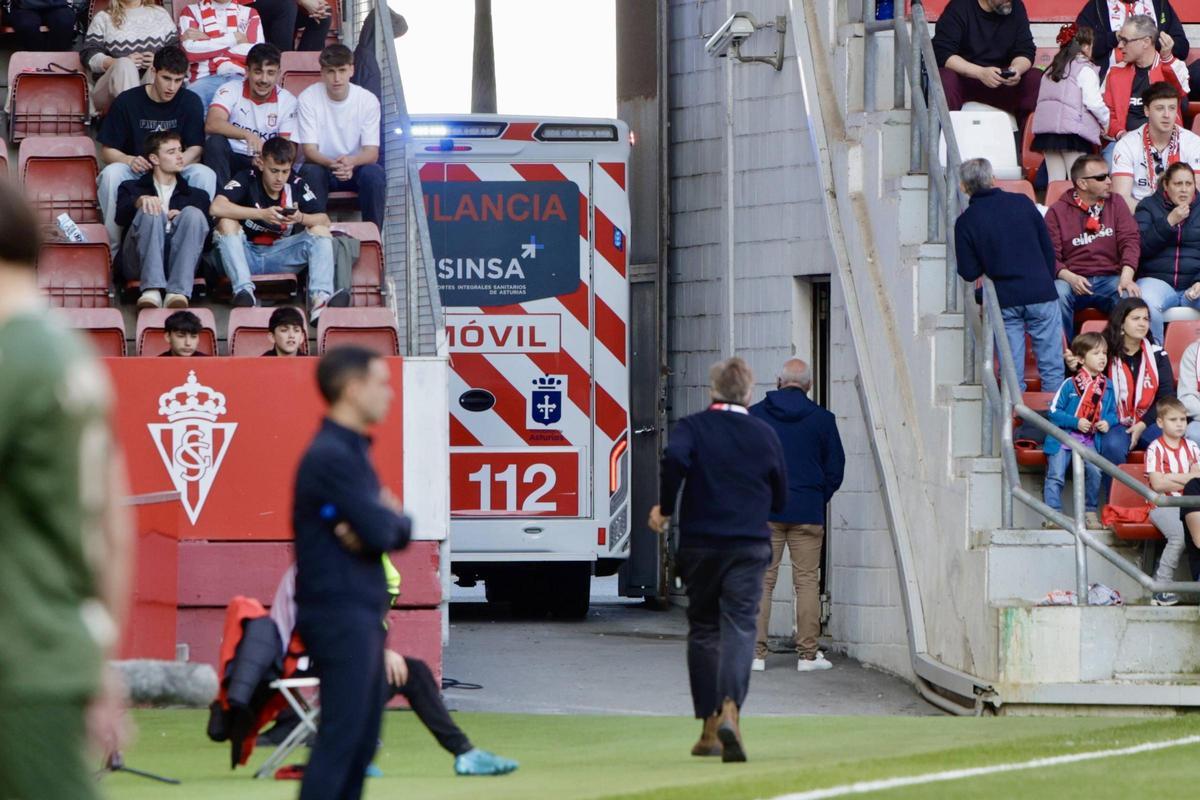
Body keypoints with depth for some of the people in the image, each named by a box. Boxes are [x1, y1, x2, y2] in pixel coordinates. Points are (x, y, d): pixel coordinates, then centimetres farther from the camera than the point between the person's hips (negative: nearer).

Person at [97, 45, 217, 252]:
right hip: (135, 173, -1)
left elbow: (196, 149, -4)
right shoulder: (127, 101, -3)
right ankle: (113, 249, -26)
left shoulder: (190, 102, 1)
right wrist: (130, 161, -24)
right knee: (111, 173, -35)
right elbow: (107, 151, -1)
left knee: (205, 174, -29)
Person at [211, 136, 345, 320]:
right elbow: (217, 207, -25)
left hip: (281, 257, 3)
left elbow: (324, 220, -3)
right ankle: (244, 291, -39)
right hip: (246, 254, -3)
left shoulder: (296, 185, 1)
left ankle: (320, 298, -36)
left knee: (320, 231, -14)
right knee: (226, 223, -26)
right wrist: (261, 214, -31)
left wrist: (301, 218, -26)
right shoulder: (247, 180, -9)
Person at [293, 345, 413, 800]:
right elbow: (381, 531, -21)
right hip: (339, 612, -10)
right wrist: (388, 517, 1)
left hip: (361, 613, 10)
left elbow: (398, 531, 13)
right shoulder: (331, 456, -15)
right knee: (340, 739, -12)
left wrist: (384, 524, -10)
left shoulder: (354, 451, 16)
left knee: (363, 740, 11)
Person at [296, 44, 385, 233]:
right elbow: (310, 150, -13)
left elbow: (372, 152, -12)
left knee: (374, 173, -31)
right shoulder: (308, 98, -10)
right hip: (322, 166, -1)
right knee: (310, 172, -34)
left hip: (356, 167, 1)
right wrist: (332, 164, -36)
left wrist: (351, 162, -37)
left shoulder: (368, 100, -8)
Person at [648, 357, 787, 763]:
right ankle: (729, 708, -31)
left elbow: (675, 457, -23)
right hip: (749, 546, 0)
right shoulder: (765, 435, 7)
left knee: (703, 630, 12)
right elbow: (780, 500, 13)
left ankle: (709, 728, 14)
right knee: (739, 628, -7)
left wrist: (664, 508, -11)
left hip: (700, 544, 0)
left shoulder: (691, 427, 0)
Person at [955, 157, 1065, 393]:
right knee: (1051, 367, 4)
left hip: (1004, 300, 0)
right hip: (1041, 294, 0)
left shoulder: (965, 222, -3)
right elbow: (1048, 249, 5)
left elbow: (969, 273, -3)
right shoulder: (1022, 203, 0)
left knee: (1012, 372, 4)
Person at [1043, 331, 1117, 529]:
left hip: (1089, 441, 3)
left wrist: (1108, 422, -4)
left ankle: (1090, 513, -1)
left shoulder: (1107, 387, 7)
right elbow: (1054, 411, -5)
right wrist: (1076, 422, -16)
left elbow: (1112, 412, 19)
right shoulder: (1070, 385, -6)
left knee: (1094, 472, -16)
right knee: (1055, 475, -11)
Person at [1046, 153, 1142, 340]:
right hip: (1073, 280, -1)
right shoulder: (1058, 211, 5)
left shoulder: (1116, 204, 13)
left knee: (1130, 296, -32)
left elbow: (1130, 241, 1)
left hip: (1110, 279, 1)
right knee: (1057, 294, -35)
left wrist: (1126, 277, -18)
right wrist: (1070, 278, -22)